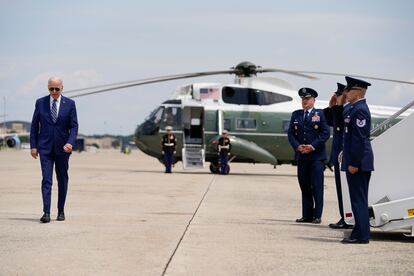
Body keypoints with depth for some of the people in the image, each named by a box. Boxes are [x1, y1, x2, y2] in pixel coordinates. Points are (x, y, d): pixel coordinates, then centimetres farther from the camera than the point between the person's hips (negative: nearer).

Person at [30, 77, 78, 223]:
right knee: (46, 180, -9)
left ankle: (61, 211, 19)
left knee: (62, 180, 8)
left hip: (62, 147, 1)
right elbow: (34, 125, 6)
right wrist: (33, 145, 0)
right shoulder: (40, 103, 3)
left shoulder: (69, 104, 0)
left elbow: (74, 126, -1)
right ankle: (46, 213, -14)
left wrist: (70, 143, -17)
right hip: (45, 147, -1)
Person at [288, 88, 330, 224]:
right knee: (304, 187, 7)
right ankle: (307, 215, 11)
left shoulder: (320, 114, 2)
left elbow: (325, 133, -4)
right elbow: (290, 133, 10)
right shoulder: (296, 115, 13)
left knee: (317, 187, -5)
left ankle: (317, 216, -2)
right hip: (301, 156, 4)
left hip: (316, 156, -4)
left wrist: (312, 146, -13)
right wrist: (297, 146, -7)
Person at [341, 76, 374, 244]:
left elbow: (359, 138, -21)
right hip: (357, 162, 10)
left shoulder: (359, 110, -16)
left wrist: (354, 163, -21)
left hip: (358, 163, -10)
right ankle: (360, 233, 18)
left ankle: (361, 236, -3)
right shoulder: (354, 108, 16)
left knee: (359, 199, -6)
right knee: (358, 199, 13)